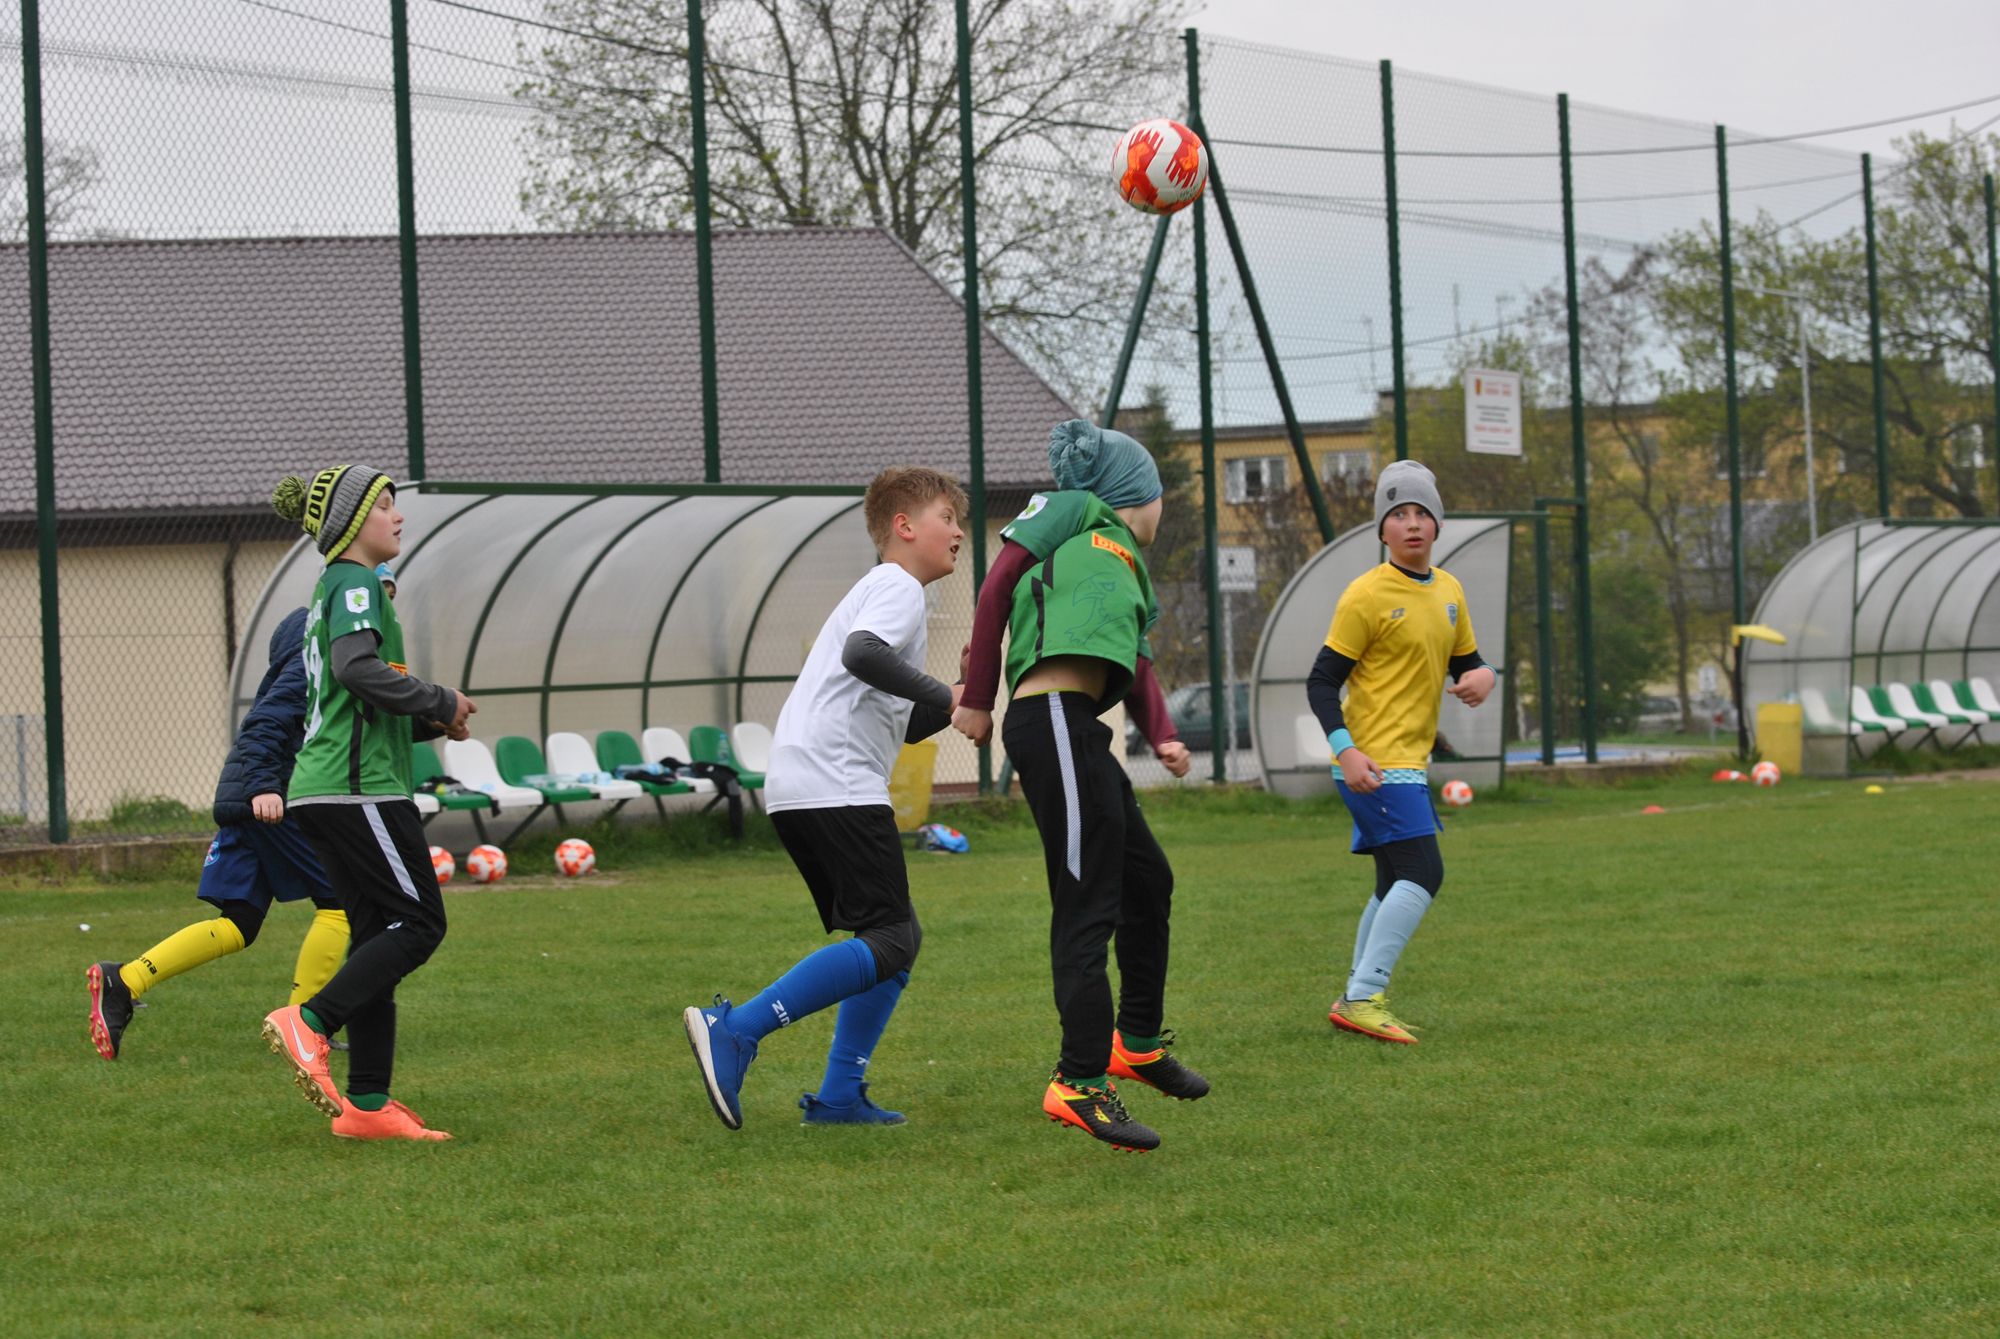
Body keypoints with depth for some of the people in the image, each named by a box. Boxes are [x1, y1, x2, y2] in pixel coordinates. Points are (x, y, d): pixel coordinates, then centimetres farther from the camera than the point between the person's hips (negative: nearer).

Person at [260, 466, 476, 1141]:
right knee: (418, 922, -8)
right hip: (358, 787, -10)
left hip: (329, 788, 10)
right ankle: (308, 1023, -14)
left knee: (378, 935, 7)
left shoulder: (334, 589, 23)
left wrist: (430, 722, 13)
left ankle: (367, 1104, 5)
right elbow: (358, 668, -25)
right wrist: (440, 702, -14)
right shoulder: (353, 583, -7)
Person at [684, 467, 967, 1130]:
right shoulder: (899, 589, -2)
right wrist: (946, 698, -21)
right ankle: (735, 1030, -20)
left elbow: (897, 723, 32)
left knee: (897, 938, 12)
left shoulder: (880, 591, 30)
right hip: (835, 787, -10)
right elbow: (863, 654, -24)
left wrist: (953, 702, 18)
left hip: (796, 791, 10)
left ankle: (840, 1097, 6)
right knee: (889, 942, -13)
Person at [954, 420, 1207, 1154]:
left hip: (1079, 729, 9)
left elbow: (1138, 666, 20)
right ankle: (1080, 1084, -12)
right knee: (1087, 905, -11)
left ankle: (1137, 1042, 35)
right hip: (1053, 717, -9)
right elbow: (998, 584, 0)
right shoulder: (1074, 512, 7)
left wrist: (1162, 737, 1)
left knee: (1147, 880, 20)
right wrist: (977, 699, -2)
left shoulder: (1127, 567, 29)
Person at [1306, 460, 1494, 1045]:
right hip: (1373, 763, -9)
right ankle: (1362, 998, -18)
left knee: (1396, 883, 14)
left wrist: (1481, 676, -2)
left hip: (1409, 763, 9)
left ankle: (1360, 1000, 23)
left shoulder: (1448, 592, 11)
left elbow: (1465, 660, 23)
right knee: (1422, 872, -18)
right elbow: (1322, 681, -10)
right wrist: (1345, 750, -23)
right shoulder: (1366, 595, -11)